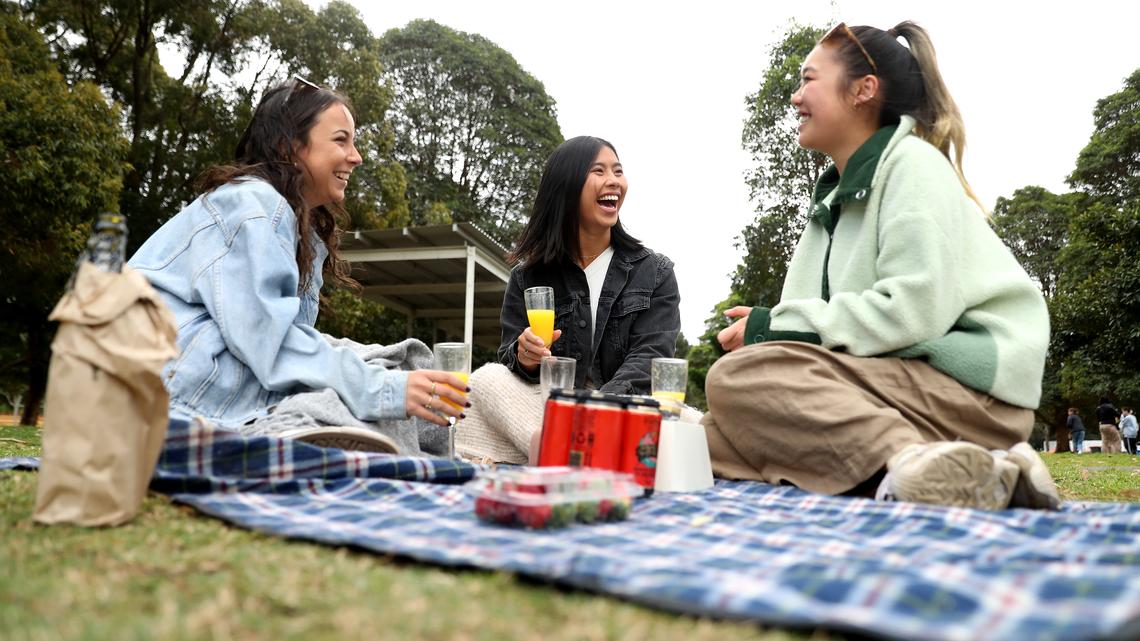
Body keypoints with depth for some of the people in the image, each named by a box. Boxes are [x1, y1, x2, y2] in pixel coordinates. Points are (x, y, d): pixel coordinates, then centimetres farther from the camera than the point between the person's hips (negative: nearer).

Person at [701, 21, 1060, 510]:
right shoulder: (837, 194, 20)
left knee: (739, 376, -25)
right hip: (898, 380, 9)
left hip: (967, 384, -9)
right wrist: (772, 328, -6)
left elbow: (915, 311, -18)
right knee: (716, 434, -3)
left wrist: (777, 327, -14)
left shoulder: (913, 163, -5)